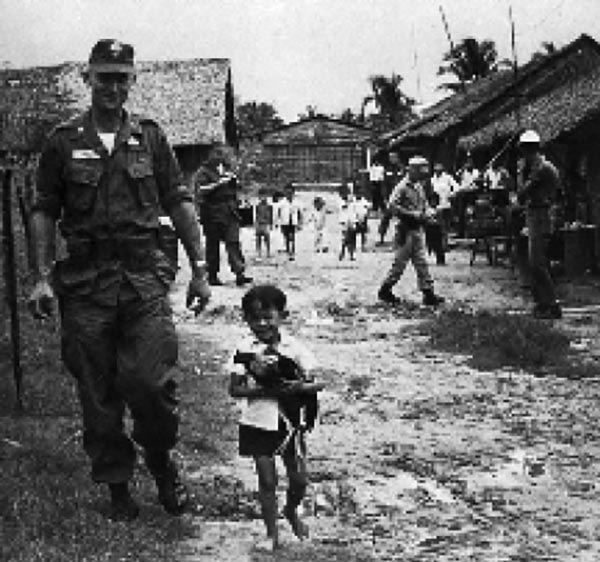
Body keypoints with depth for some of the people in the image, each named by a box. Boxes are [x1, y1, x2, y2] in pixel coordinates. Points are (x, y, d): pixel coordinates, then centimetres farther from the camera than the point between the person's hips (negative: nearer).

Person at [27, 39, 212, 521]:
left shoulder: (150, 138, 9)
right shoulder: (63, 141, 6)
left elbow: (180, 204, 9)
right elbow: (44, 212, 7)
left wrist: (200, 268, 5)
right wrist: (43, 276, -1)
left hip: (144, 278, 0)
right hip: (84, 281, 1)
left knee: (150, 380, -12)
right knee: (97, 393, 5)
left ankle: (162, 460, 15)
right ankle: (117, 486, 19)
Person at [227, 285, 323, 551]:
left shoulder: (294, 348, -6)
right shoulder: (244, 350, -7)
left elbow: (313, 384, -7)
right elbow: (235, 389, -10)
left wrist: (292, 387, -26)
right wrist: (265, 390, -22)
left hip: (290, 422, 1)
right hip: (258, 424, -1)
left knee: (299, 479, 8)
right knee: (267, 480, 4)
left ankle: (291, 512, 39)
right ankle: (271, 531, 21)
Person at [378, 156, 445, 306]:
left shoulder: (419, 187, 12)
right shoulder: (402, 187, -13)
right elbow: (392, 206, -21)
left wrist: (424, 214, 5)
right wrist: (411, 214, -22)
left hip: (418, 230, 8)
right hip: (406, 230, -7)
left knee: (421, 263, 5)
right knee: (400, 262, 0)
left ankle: (428, 293, 4)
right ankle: (385, 290, 13)